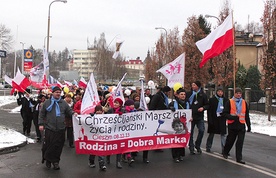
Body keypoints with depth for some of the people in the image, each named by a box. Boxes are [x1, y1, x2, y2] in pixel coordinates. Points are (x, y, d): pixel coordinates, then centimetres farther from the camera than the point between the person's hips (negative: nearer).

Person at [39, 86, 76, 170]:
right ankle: (48, 160, 22)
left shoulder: (63, 103, 10)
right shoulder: (47, 102, 5)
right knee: (48, 145, 2)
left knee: (58, 146, 3)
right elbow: (41, 114, 8)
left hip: (60, 129, 1)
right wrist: (41, 124, 2)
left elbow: (69, 111, 14)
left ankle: (55, 161, 15)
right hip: (49, 128, -1)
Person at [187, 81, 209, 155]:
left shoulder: (203, 95, 2)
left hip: (200, 116, 0)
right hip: (191, 116, 0)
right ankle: (191, 148, 15)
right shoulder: (189, 94, 1)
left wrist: (203, 108, -14)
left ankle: (197, 145, 16)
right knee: (190, 132, 3)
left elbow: (207, 105, 6)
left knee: (201, 130, -6)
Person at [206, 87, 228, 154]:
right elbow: (209, 110, -4)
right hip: (214, 119, -2)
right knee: (211, 134, 9)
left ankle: (224, 149, 3)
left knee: (223, 134, 0)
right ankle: (208, 147, 22)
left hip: (222, 119, 2)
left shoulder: (225, 100, 7)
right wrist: (209, 120, -11)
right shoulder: (212, 99, -2)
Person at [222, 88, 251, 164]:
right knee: (230, 141, 11)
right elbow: (225, 113, -5)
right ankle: (225, 152, 35)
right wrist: (232, 117, -20)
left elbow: (247, 115, 16)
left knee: (240, 142, -3)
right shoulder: (229, 102, -2)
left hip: (241, 125, 2)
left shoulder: (244, 103, 10)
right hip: (232, 125, -2)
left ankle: (239, 158, 1)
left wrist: (249, 125, 16)